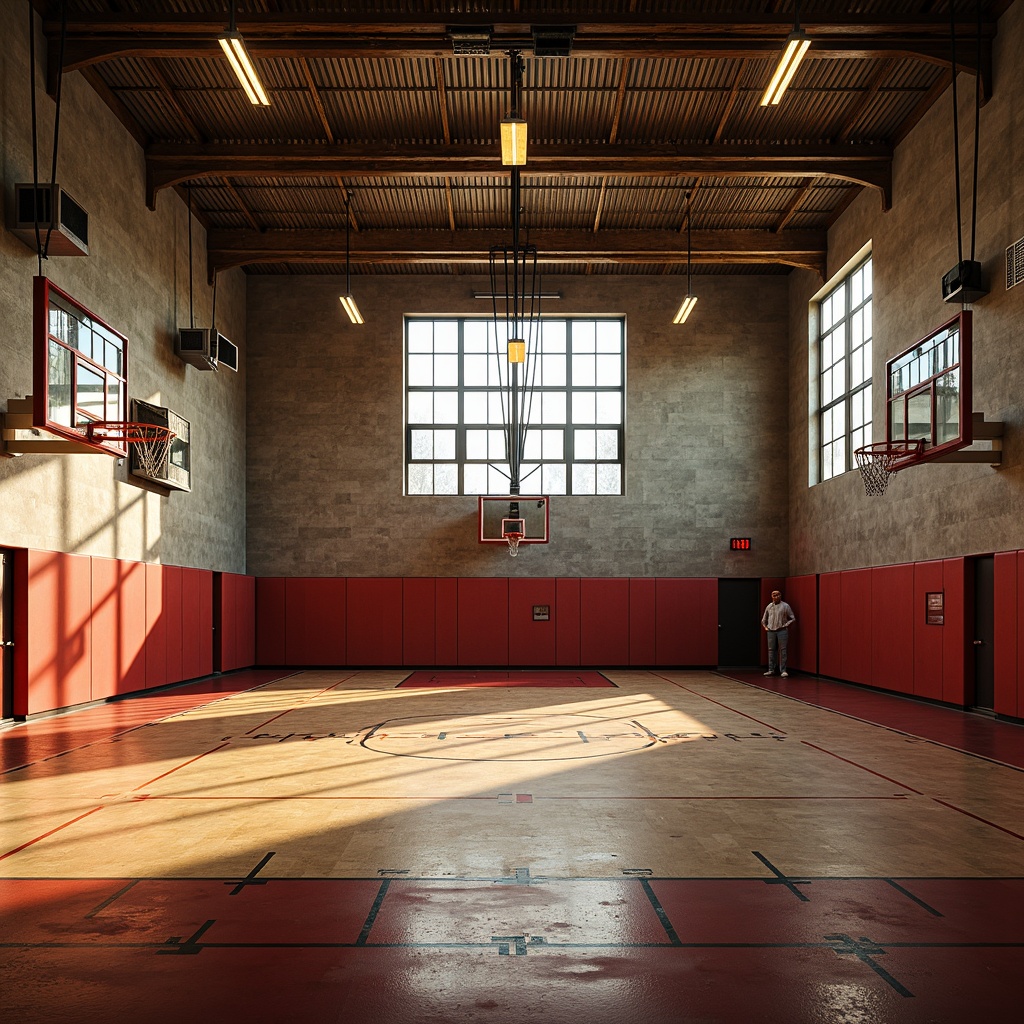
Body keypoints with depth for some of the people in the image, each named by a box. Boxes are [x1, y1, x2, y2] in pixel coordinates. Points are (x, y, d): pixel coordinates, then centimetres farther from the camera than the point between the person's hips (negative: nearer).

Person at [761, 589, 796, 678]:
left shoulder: (785, 606, 1)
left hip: (782, 631, -3)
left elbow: (793, 619, 2)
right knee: (771, 651, 6)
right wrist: (765, 627, 8)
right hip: (771, 631, 4)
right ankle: (771, 670, 12)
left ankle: (783, 671, -3)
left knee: (782, 651, -5)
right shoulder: (769, 607, 11)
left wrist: (785, 626, -7)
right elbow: (763, 620, 22)